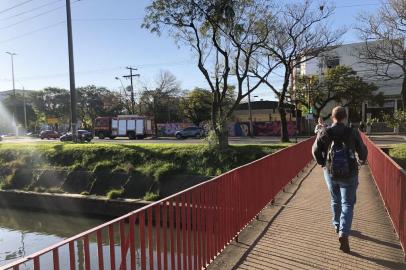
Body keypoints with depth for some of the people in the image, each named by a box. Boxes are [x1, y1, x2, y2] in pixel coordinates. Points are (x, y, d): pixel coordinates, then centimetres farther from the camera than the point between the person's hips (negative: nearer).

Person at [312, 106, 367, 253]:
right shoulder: (353, 133, -8)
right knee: (348, 203, 6)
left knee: (335, 201, 22)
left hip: (330, 172, 2)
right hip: (349, 174, -2)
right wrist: (361, 161, 21)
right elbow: (363, 151, 0)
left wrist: (322, 163, 9)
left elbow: (315, 151, -9)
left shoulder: (324, 133, -7)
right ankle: (343, 233, -8)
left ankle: (337, 226, 38)